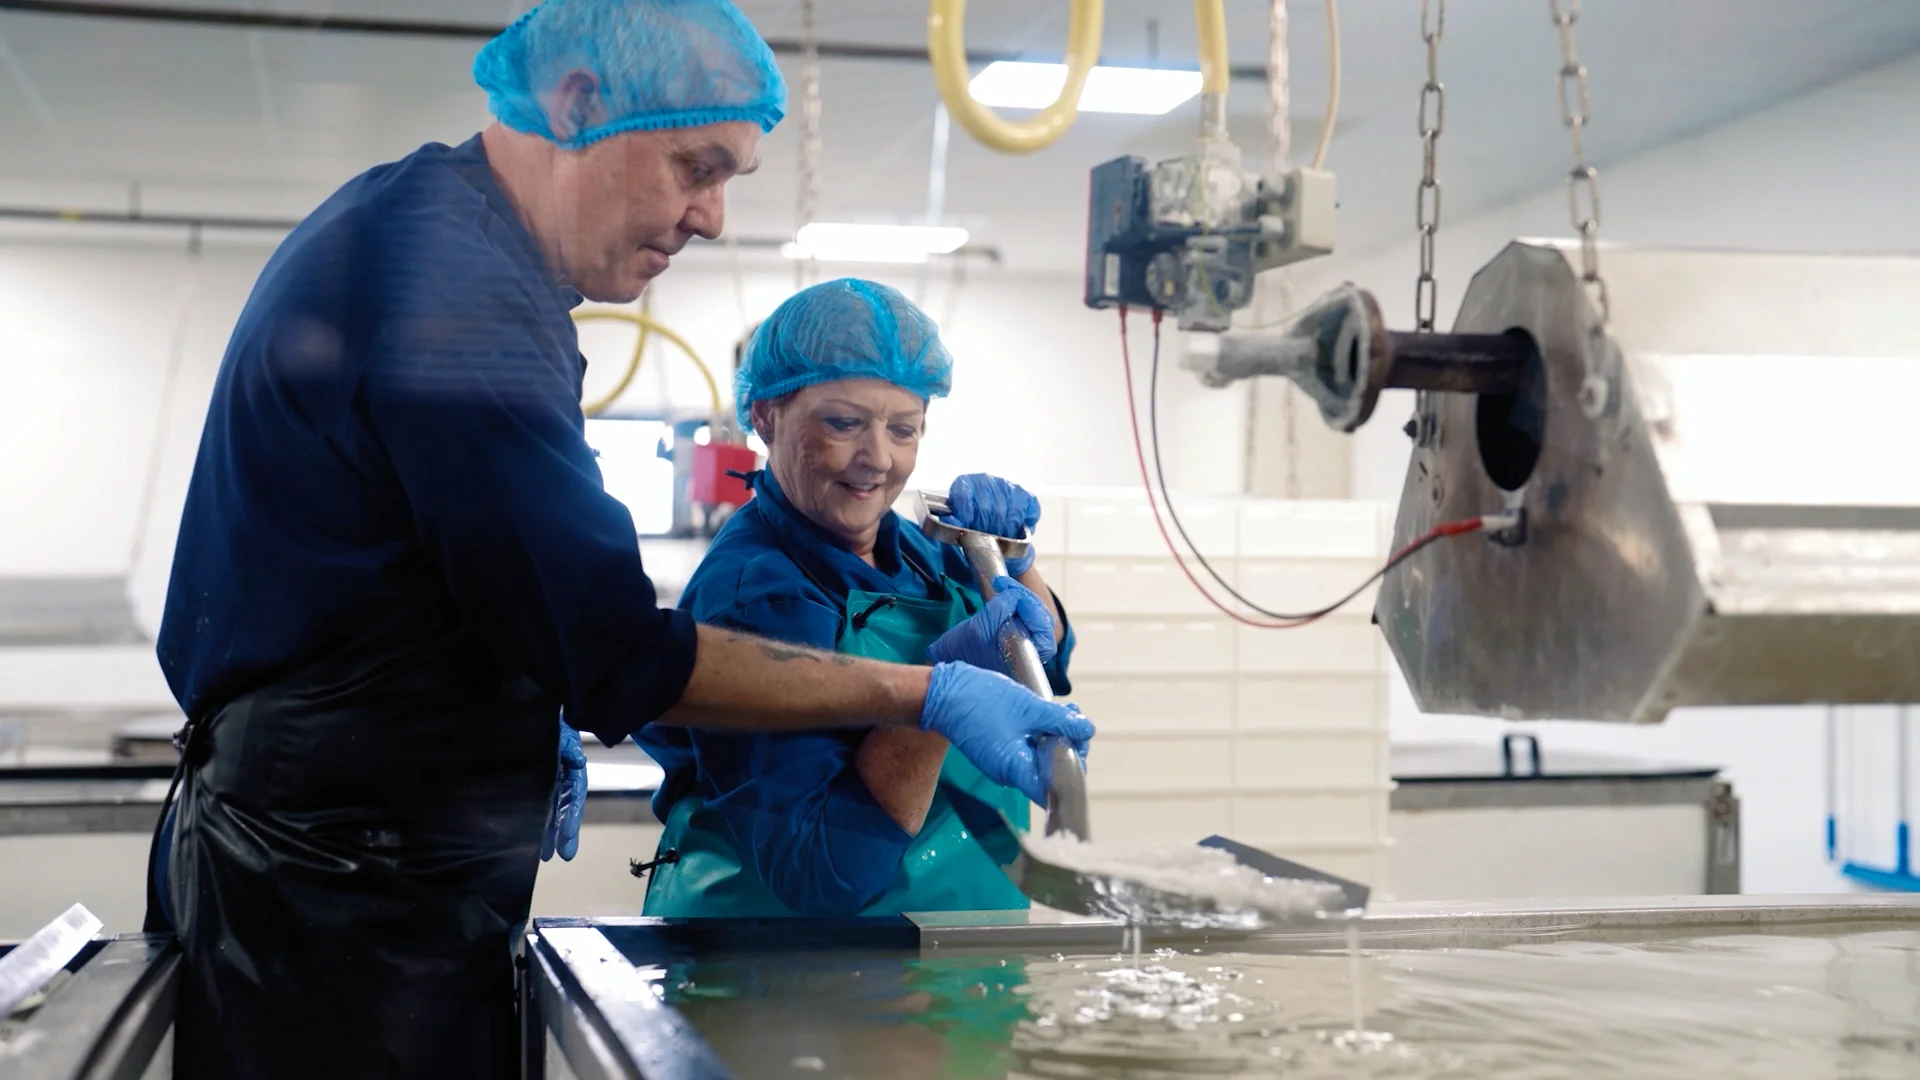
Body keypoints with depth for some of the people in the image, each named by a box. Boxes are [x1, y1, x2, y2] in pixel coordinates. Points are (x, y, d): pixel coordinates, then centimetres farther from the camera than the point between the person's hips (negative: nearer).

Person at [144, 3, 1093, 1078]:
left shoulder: (414, 224, 10)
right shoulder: (453, 296, -24)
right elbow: (620, 655, -25)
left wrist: (533, 721, 12)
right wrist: (926, 695, -21)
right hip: (344, 900, -10)